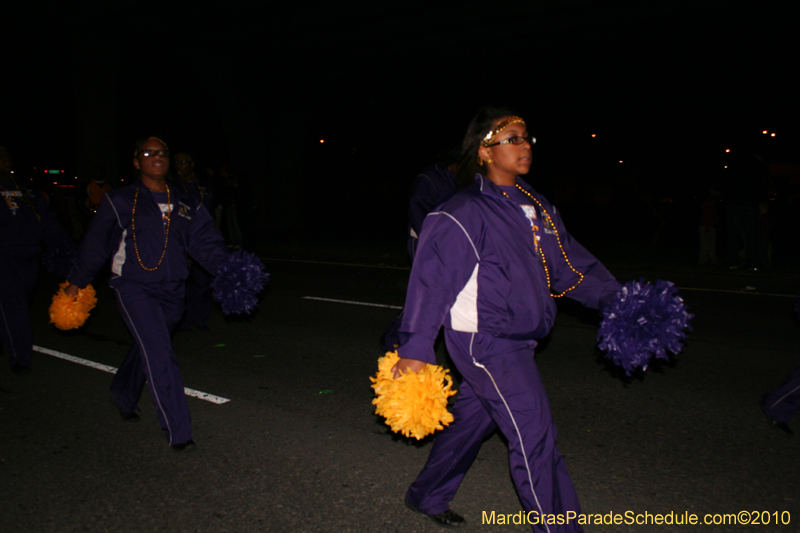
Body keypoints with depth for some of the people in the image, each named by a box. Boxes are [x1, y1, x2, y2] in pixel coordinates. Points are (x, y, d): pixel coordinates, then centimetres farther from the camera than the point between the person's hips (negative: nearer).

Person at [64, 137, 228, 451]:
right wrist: (76, 282, 14)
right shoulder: (120, 201, 1)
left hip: (172, 291, 4)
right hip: (134, 288, -4)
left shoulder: (186, 205, 9)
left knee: (147, 350, 19)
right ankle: (177, 430, -8)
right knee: (159, 354, -14)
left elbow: (206, 243, 3)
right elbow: (95, 243, 8)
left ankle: (124, 396, 49)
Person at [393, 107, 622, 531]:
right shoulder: (463, 216, -15)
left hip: (513, 341, 9)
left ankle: (427, 496, 41)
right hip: (484, 342, -8)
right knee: (534, 435, -4)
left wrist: (614, 298, 10)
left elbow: (569, 262, 16)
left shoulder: (534, 206, 10)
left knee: (473, 419, 20)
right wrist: (415, 349, -21)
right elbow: (432, 279, -18)